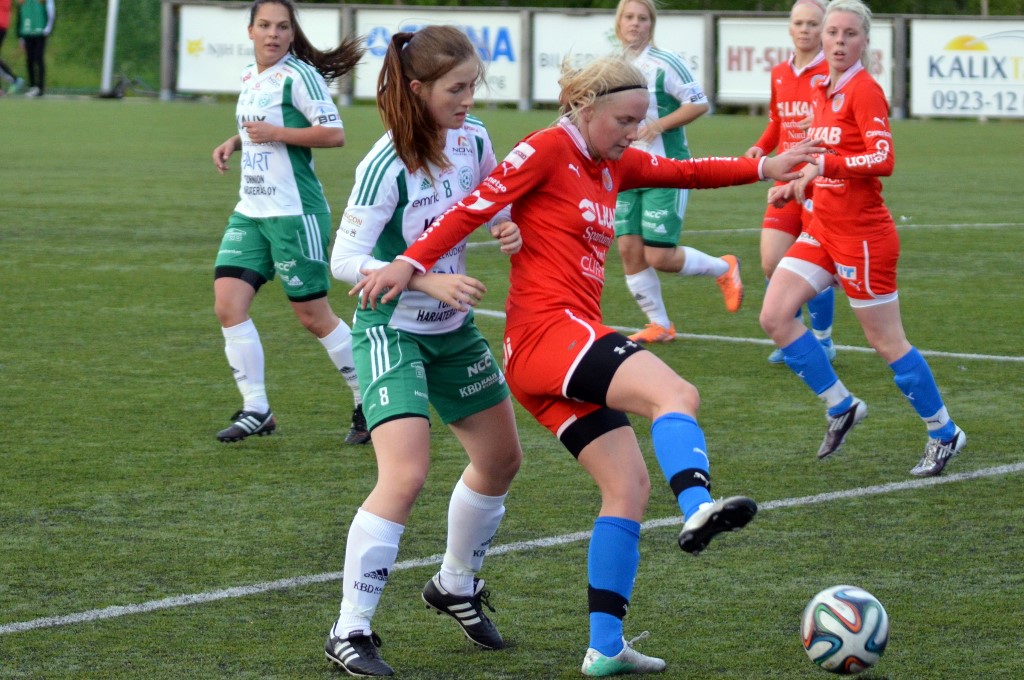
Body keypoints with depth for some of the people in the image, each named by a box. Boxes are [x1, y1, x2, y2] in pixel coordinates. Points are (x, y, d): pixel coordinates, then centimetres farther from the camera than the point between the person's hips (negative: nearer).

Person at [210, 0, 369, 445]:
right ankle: (256, 410, 1)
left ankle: (369, 402, 17)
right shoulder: (249, 78, 12)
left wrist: (276, 133, -21)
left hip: (294, 212, -8)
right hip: (250, 212, 8)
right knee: (228, 303, -6)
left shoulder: (299, 75, -12)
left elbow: (334, 133, -17)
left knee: (313, 315, 0)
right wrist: (234, 142, 11)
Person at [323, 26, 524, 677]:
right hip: (391, 330, -8)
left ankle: (456, 587, 40)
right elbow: (345, 260, -24)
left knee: (502, 458, 17)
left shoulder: (474, 141, -5)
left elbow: (495, 204, 13)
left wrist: (510, 227, -10)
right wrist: (427, 281, -34)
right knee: (406, 475, -22)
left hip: (452, 329, 8)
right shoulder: (387, 166, -24)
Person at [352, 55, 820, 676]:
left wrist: (762, 168, 25)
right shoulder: (549, 149, -4)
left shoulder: (615, 165, 20)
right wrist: (412, 263, -19)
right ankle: (698, 508, -56)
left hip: (576, 341, 10)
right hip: (548, 329, -10)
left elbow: (684, 172, 30)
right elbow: (476, 207, -11)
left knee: (630, 484, 5)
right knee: (676, 394, -29)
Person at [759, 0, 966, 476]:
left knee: (887, 342, -1)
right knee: (774, 315, -3)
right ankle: (841, 407, 10)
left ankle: (944, 434, 15)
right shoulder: (823, 92, 10)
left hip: (861, 235, -8)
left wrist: (824, 164, -31)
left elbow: (883, 159, -25)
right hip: (822, 228, 8)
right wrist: (795, 183, 9)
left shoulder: (864, 90, -14)